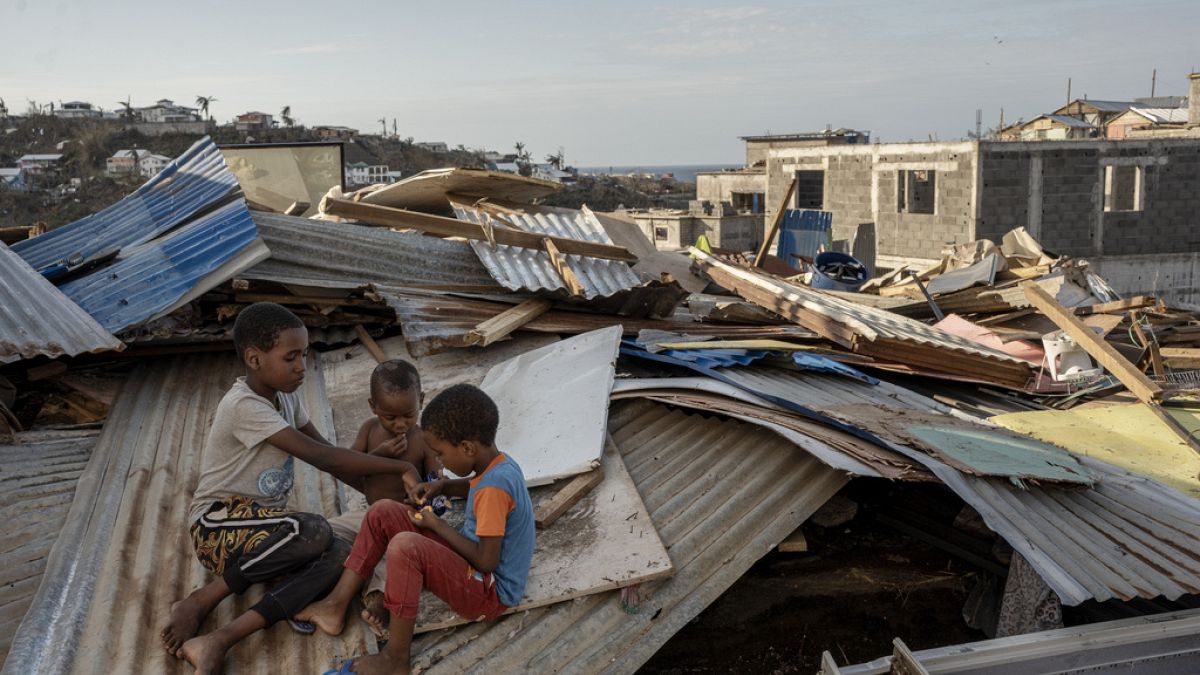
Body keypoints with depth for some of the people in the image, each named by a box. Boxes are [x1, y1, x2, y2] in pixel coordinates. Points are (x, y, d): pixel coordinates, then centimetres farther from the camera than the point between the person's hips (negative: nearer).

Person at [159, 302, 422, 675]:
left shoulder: (285, 395, 7)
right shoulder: (244, 406, -21)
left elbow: (328, 452, 10)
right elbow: (322, 457, -25)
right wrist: (401, 468, -21)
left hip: (258, 523, 7)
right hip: (218, 523, -7)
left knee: (337, 555, -23)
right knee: (314, 531, -34)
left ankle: (220, 639, -27)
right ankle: (199, 602, -14)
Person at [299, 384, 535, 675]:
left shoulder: (495, 487, -28)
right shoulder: (496, 463, 0)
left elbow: (487, 561, -26)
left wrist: (437, 525, -14)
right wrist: (442, 486, 6)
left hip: (490, 594, -10)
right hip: (469, 564, 10)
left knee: (405, 546, -34)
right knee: (383, 512, 4)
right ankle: (336, 606, 3)